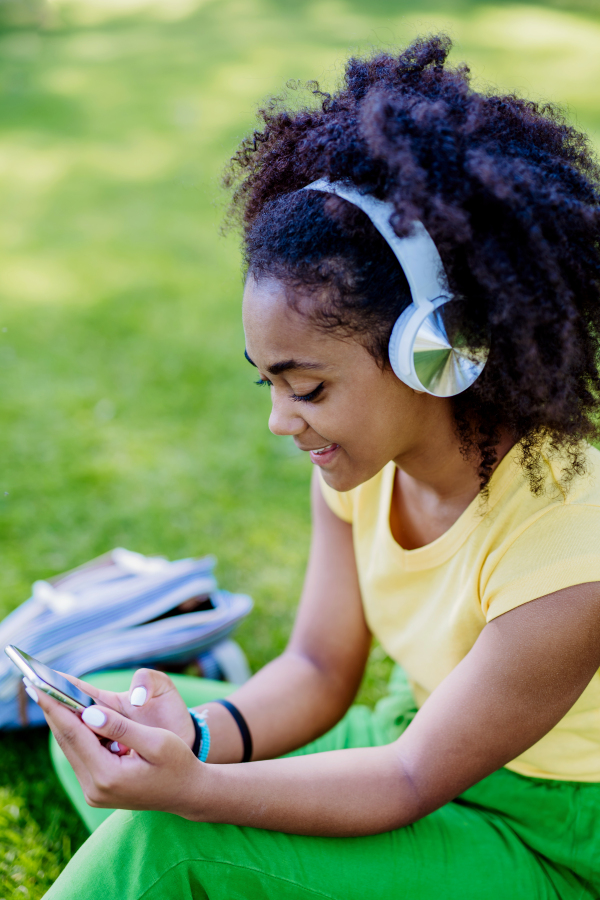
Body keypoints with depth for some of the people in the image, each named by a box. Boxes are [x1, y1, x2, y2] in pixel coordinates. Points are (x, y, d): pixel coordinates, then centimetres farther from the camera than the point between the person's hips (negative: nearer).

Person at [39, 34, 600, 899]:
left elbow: (411, 784, -23)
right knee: (104, 731, -2)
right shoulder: (364, 459, -10)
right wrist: (195, 735, -22)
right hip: (423, 741, 7)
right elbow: (318, 669, -2)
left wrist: (188, 787, -35)